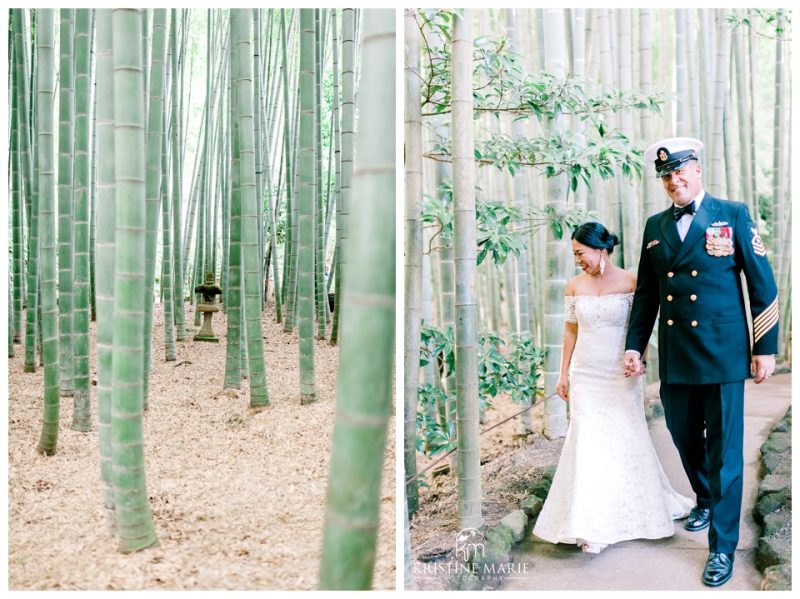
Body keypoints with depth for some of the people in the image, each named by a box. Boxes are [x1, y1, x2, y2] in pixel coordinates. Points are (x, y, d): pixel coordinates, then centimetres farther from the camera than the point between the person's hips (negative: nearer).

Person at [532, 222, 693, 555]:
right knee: (588, 444, -4)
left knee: (625, 440, 9)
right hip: (585, 377, 2)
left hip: (621, 377, -2)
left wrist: (638, 357, -18)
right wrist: (564, 374, 6)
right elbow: (570, 330, 8)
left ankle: (639, 510, 34)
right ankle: (592, 527, 0)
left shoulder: (631, 283, -6)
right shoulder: (575, 287, 2)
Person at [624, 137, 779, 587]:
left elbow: (763, 284, -1)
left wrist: (766, 347, -5)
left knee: (724, 450, 1)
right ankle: (706, 501, 44)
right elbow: (647, 292, 14)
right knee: (685, 439, 16)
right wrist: (635, 345, 9)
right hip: (675, 359, 4)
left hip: (723, 355, -4)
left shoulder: (733, 215, -1)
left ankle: (723, 547, 12)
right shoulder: (655, 226, 10)